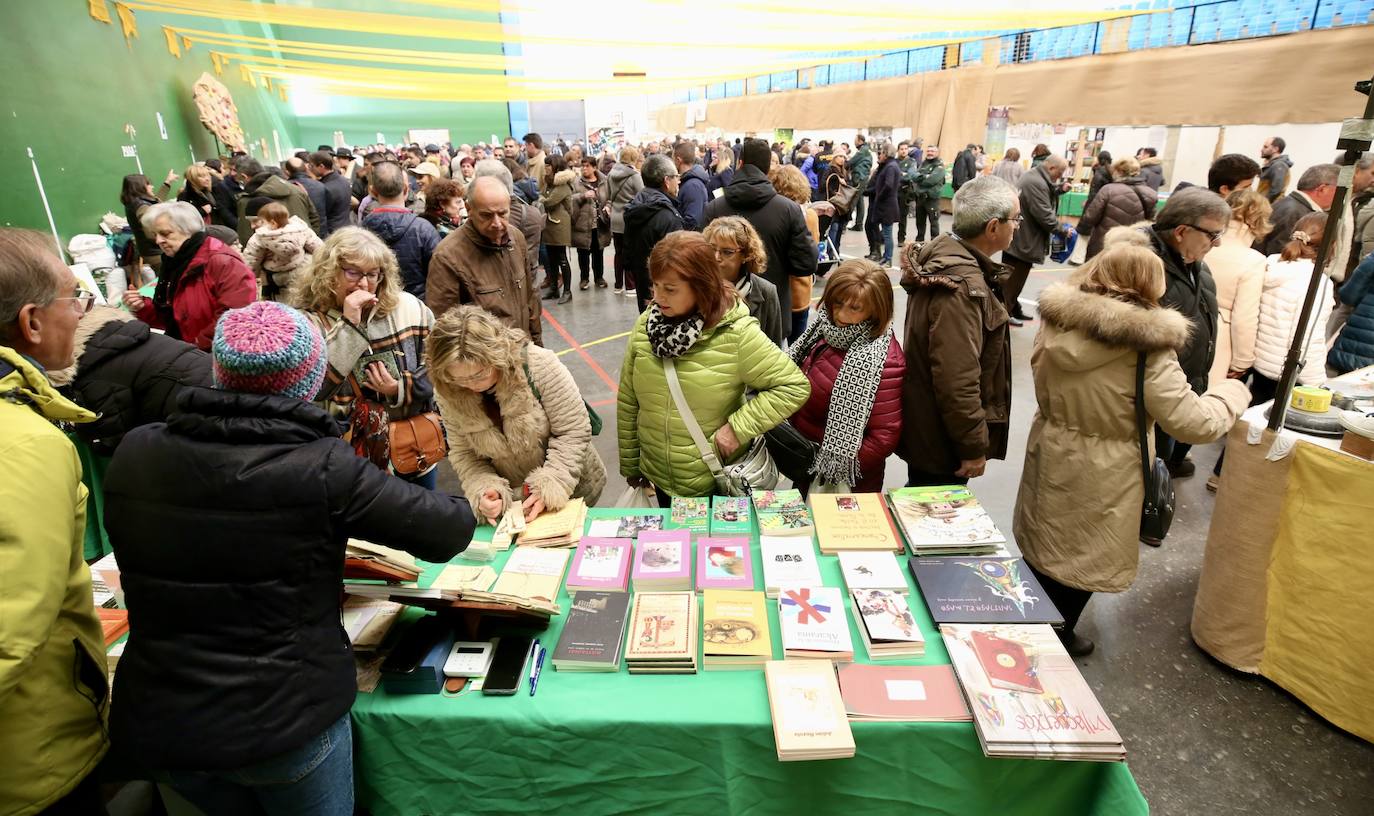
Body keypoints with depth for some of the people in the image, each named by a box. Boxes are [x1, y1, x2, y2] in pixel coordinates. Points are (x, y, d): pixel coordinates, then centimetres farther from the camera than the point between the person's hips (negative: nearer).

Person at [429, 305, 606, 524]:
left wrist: (549, 489, -29)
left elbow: (574, 432, -22)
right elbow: (462, 454, -6)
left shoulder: (539, 365, -26)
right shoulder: (448, 393, -14)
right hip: (512, 501, 3)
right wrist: (484, 491, -24)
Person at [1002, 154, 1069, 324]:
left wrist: (1060, 189, 9)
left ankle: (1013, 308, 29)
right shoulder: (1036, 183, -24)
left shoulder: (1036, 176, 11)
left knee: (1015, 278, 19)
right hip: (1021, 240, -11)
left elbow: (1045, 197, 25)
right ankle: (1004, 313, 8)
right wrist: (1062, 230, -12)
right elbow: (1045, 216, -25)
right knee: (1014, 278, -1)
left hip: (1020, 237, 11)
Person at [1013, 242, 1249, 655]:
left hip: (1050, 457, 5)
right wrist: (1234, 390, 0)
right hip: (1099, 478, -5)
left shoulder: (1056, 320, -9)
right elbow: (1194, 423, -17)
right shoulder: (1146, 347, -24)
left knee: (1042, 543, 24)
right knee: (1083, 556, 16)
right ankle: (1057, 635, 36)